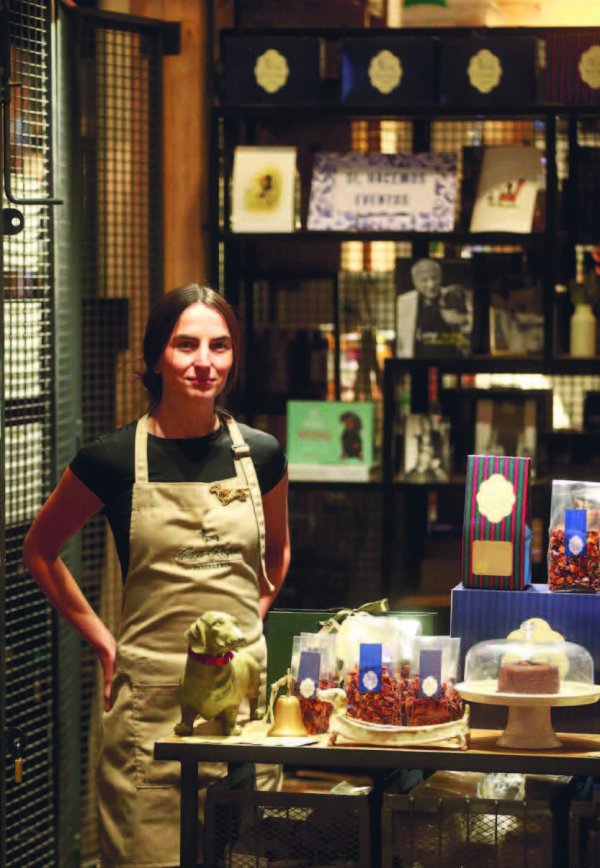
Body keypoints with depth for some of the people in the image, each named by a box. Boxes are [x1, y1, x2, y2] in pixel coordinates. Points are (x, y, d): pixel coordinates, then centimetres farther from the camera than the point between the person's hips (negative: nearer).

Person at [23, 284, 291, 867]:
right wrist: (102, 641, 4)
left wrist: (251, 617, 11)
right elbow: (39, 549, 9)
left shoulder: (260, 455, 5)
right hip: (152, 696, -3)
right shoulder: (113, 460, -4)